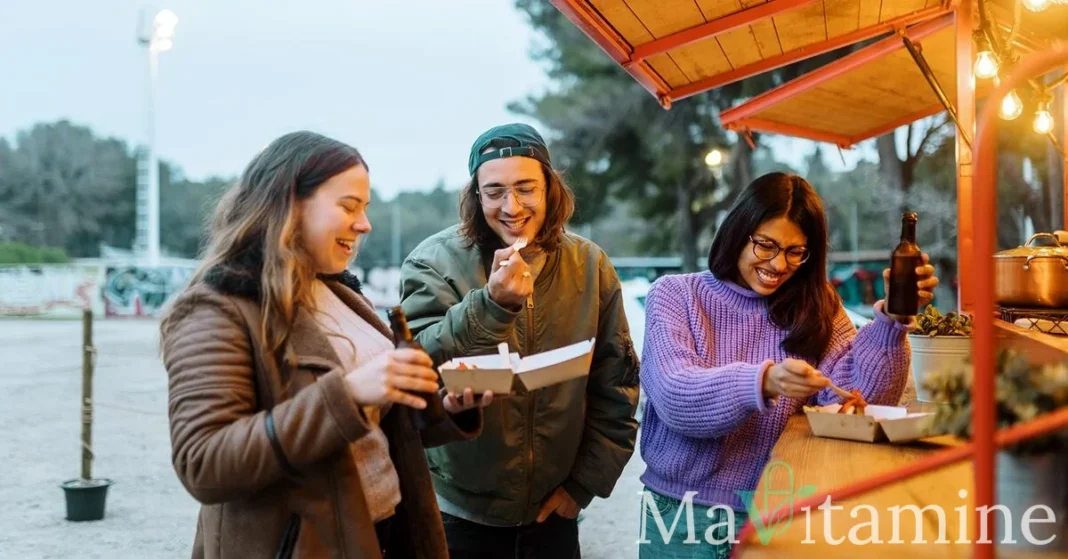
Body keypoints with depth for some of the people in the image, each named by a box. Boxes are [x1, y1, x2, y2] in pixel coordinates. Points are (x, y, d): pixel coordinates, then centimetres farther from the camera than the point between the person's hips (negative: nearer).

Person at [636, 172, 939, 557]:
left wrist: (891, 321, -21)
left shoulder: (816, 308, 3)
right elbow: (675, 397, -21)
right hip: (684, 512, -2)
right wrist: (760, 383, -37)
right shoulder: (675, 295, -6)